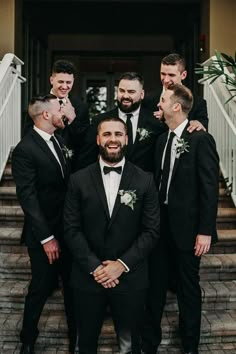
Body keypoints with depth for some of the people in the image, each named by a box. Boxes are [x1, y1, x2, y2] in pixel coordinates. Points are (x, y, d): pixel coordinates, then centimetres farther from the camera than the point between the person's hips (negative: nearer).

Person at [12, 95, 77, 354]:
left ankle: (76, 333, 33)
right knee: (42, 287, 8)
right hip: (44, 233, -6)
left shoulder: (60, 140, 6)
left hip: (69, 228, 6)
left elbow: (69, 180, 7)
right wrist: (46, 237, -17)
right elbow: (27, 197, -17)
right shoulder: (25, 149, -15)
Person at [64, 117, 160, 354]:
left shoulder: (145, 181, -2)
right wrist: (94, 267, -12)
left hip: (130, 277, 0)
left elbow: (151, 230, -3)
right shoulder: (79, 180, -1)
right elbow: (71, 229, -3)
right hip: (88, 276, 1)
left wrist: (122, 264, -12)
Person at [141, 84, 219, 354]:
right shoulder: (162, 139, 10)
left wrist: (205, 230, -16)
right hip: (160, 224, 6)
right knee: (155, 284, 13)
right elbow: (158, 180, 11)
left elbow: (210, 187, -13)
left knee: (188, 287, 9)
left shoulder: (201, 140, -10)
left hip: (186, 227, -6)